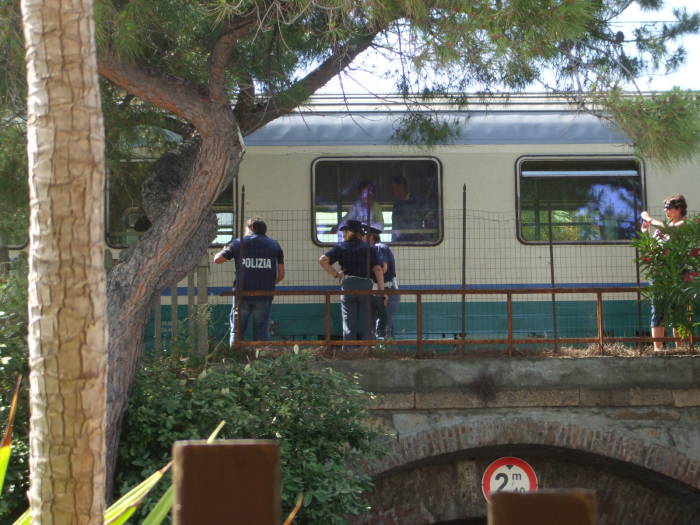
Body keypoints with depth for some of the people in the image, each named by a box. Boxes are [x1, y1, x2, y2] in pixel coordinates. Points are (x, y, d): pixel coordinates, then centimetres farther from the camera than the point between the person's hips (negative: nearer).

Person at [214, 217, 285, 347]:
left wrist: (224, 251, 29)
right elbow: (281, 274, 8)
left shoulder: (239, 243, 5)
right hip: (264, 296, 1)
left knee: (236, 331, 9)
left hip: (242, 294, -1)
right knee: (262, 333, 7)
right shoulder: (274, 245, 9)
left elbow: (217, 259, 8)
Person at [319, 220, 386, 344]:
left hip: (348, 285, -1)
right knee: (366, 325, 6)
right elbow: (378, 269, 0)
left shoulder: (341, 247, 6)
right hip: (366, 286, 1)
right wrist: (382, 291, 1)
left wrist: (335, 274, 2)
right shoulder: (369, 248, 10)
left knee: (349, 325, 2)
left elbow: (322, 260, -7)